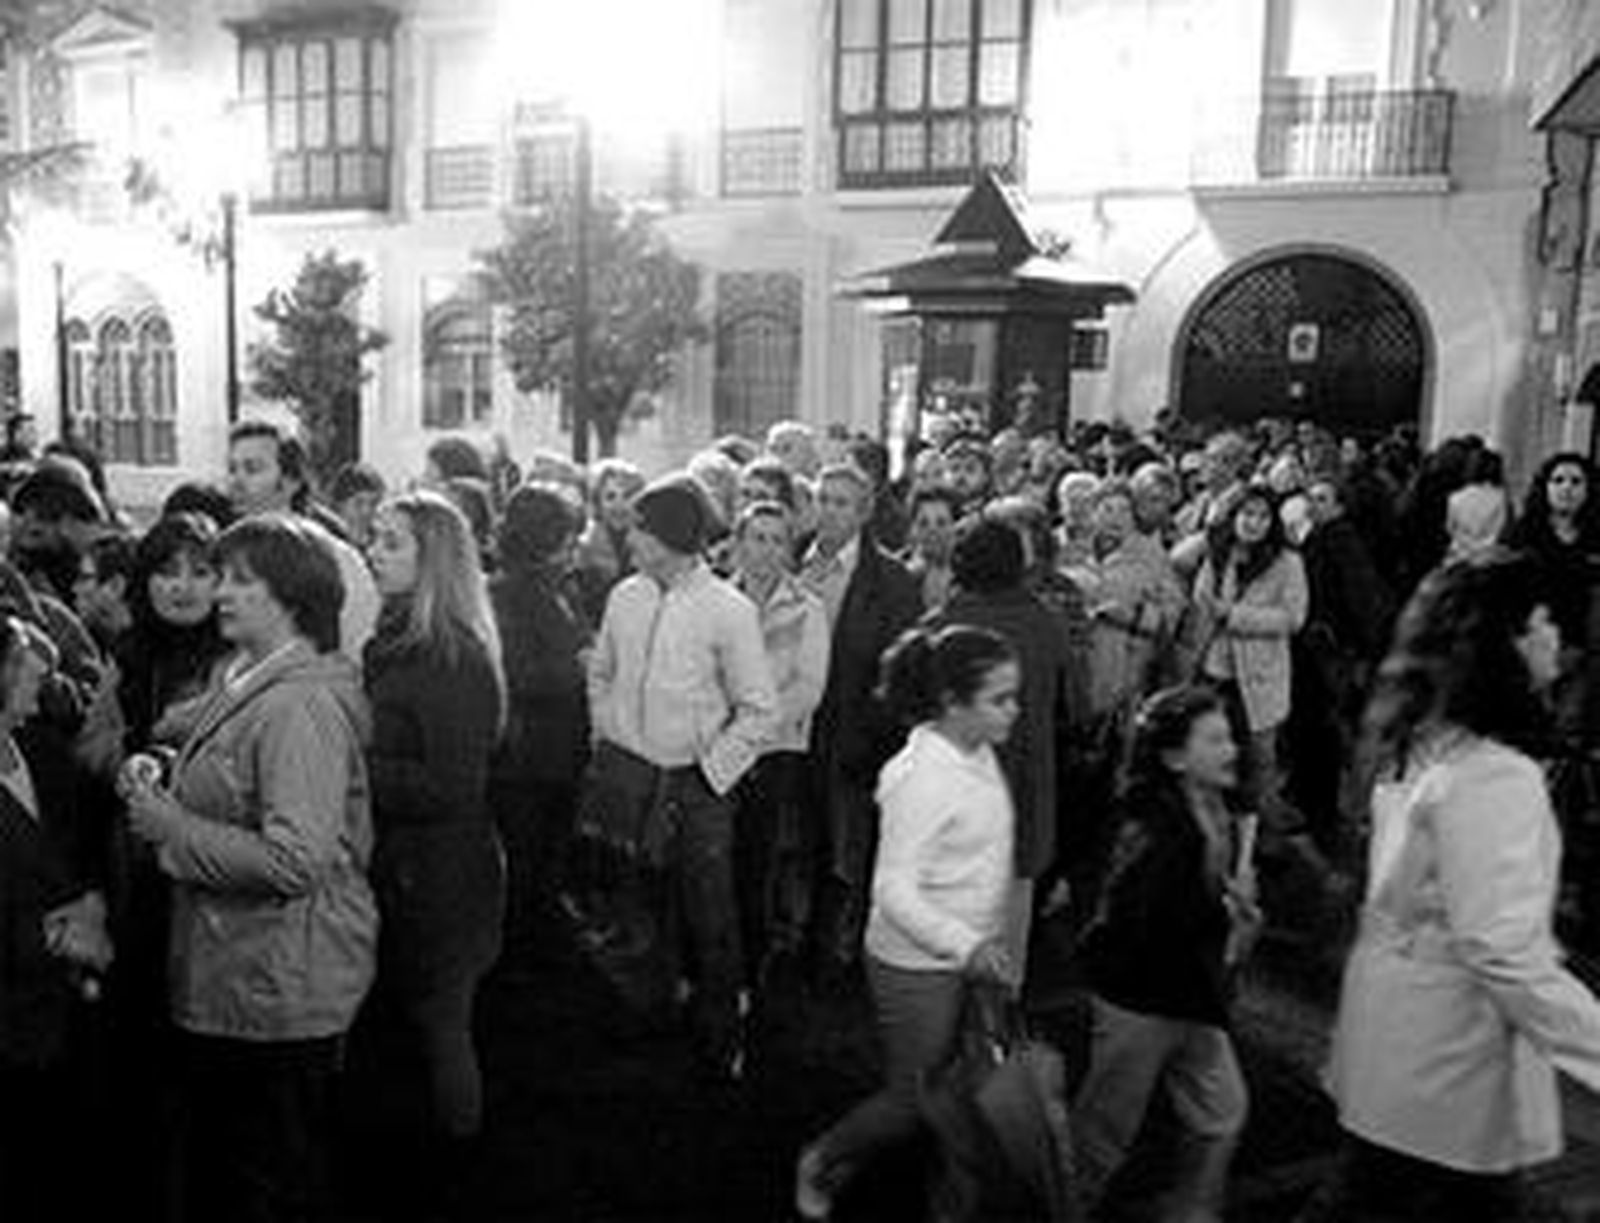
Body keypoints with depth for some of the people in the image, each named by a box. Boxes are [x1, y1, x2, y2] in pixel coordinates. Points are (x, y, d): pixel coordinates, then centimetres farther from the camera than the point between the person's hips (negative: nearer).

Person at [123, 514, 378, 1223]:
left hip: (278, 993, -10)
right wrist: (162, 795, 6)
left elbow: (294, 860, -29)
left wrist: (172, 830, -20)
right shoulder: (246, 684, 11)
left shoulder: (302, 705, -22)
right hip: (226, 979, 10)